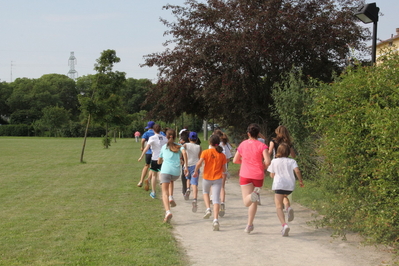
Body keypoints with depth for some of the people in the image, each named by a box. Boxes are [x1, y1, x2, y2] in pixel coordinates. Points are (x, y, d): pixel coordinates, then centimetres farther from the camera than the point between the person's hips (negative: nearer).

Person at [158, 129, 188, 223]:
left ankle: (168, 212, -29)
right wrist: (186, 167, -3)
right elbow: (184, 153, -4)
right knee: (171, 181, 35)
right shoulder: (179, 146, 19)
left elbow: (159, 161, 29)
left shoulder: (164, 147, 23)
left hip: (165, 170, -2)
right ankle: (171, 198, 13)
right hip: (176, 171, 2)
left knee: (165, 192, -7)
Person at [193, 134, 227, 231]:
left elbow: (199, 163, -16)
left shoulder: (205, 152, -7)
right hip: (218, 178, 0)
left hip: (207, 177, 0)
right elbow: (224, 169, 1)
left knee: (205, 192, 29)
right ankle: (216, 220, -15)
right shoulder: (222, 155, -2)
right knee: (216, 199, -2)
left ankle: (208, 209, 9)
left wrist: (196, 172, 1)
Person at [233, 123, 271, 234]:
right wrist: (263, 167, 4)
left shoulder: (243, 144, 4)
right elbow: (267, 161, -17)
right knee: (253, 201, 16)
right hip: (258, 176, 0)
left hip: (245, 175, 0)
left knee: (247, 202, -7)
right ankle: (249, 226, 17)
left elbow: (235, 160, 10)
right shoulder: (262, 146, -5)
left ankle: (254, 195, -41)